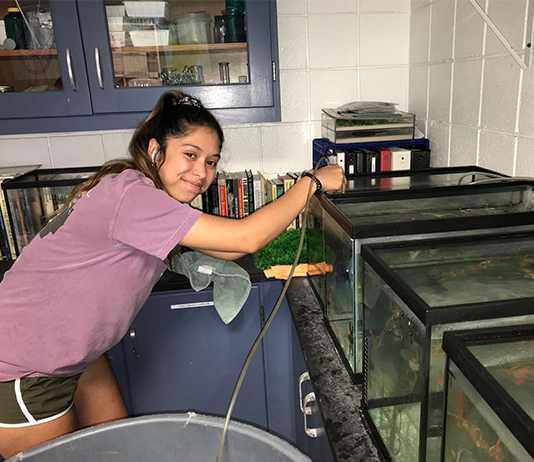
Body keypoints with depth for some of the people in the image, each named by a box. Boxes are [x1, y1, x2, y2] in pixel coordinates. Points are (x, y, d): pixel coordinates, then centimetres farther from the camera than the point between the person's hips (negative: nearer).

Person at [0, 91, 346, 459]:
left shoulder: (154, 199, -1)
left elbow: (230, 250, 1)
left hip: (74, 355, 9)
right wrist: (311, 182, -22)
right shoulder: (127, 194, -32)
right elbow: (246, 239, -33)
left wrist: (298, 202, -4)